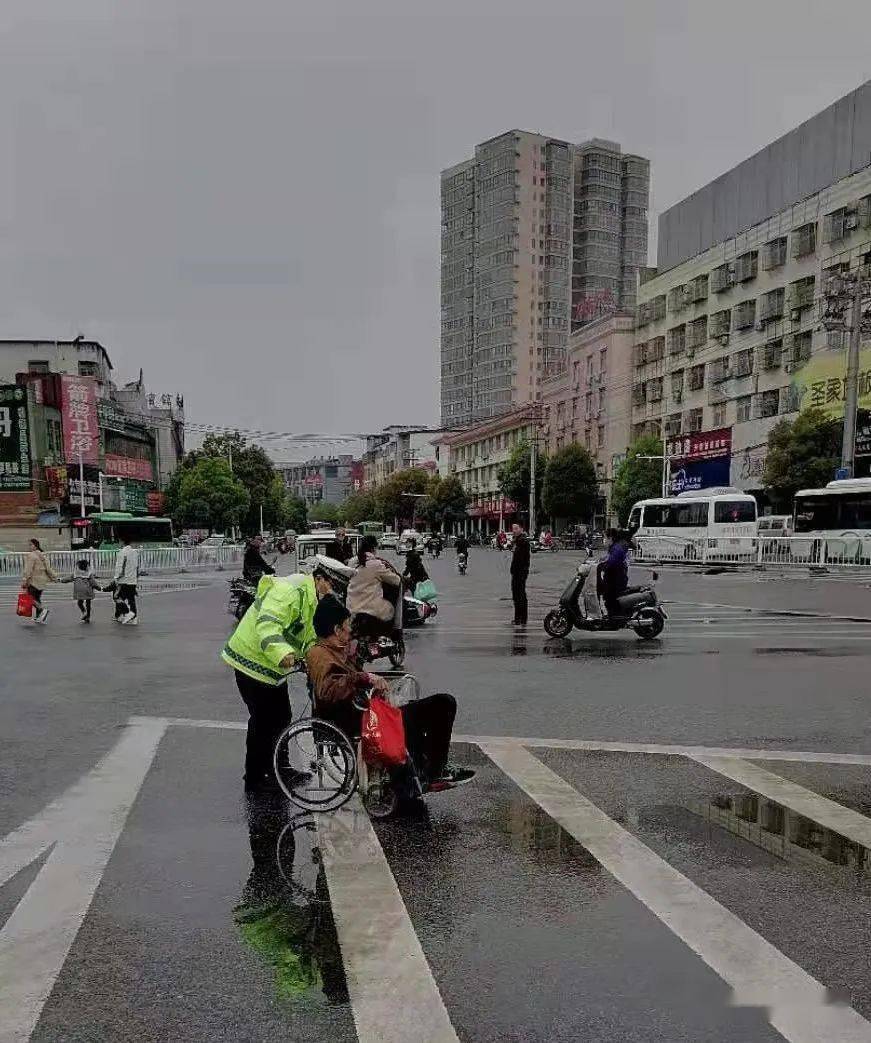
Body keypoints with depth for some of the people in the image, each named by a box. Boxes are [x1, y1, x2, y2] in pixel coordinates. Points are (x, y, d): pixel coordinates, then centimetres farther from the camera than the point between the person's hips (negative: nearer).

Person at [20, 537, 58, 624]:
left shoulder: (31, 555, -12)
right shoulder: (43, 556, 13)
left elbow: (28, 570, -18)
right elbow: (48, 568, 14)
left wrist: (24, 581, -18)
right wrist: (54, 577, 20)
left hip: (34, 580, -8)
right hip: (42, 580, 8)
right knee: (37, 598, 14)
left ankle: (42, 610, -22)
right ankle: (38, 617, 17)